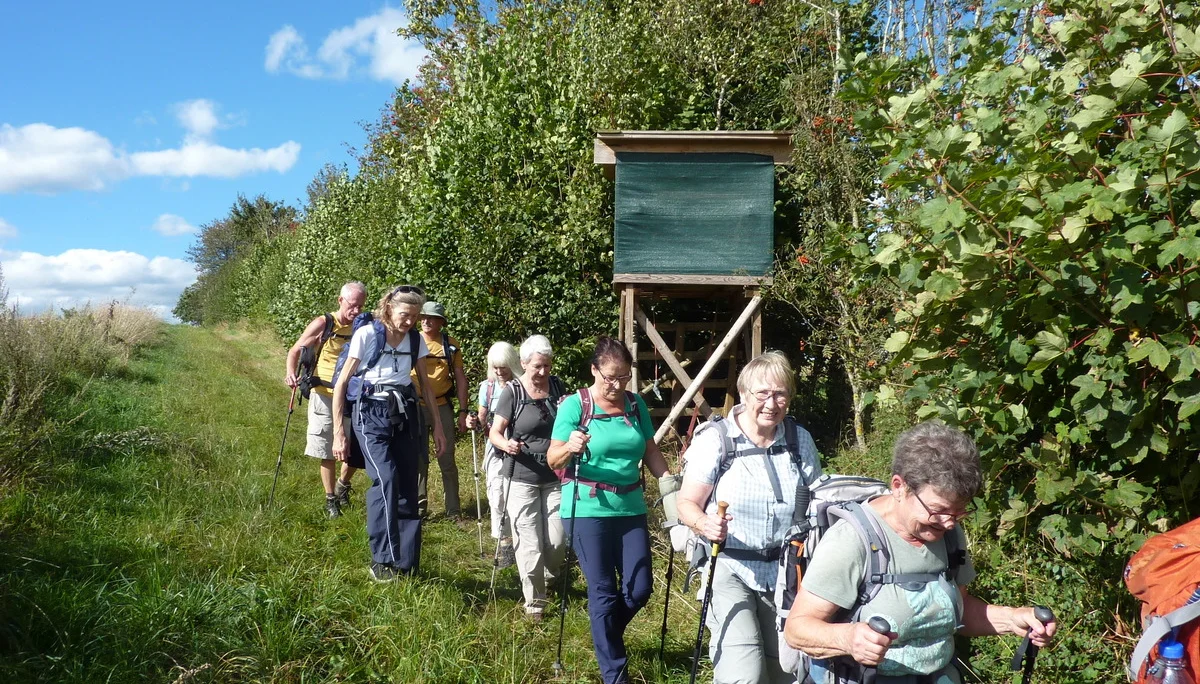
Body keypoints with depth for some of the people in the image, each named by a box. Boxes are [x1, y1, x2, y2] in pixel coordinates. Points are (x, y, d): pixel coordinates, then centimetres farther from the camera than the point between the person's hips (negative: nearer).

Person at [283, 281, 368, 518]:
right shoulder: (323, 324, -7)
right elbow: (295, 351, -2)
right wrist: (291, 374, -20)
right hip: (325, 396, -3)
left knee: (358, 449, 5)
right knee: (327, 451, 5)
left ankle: (343, 484, 33)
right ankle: (331, 500, 17)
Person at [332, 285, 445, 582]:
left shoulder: (416, 341, 5)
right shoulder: (366, 335, -8)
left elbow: (425, 384, 17)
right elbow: (342, 383, -5)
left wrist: (437, 424, 14)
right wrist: (338, 431, -7)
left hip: (405, 413, 5)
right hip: (371, 413, -5)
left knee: (408, 488, 3)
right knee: (386, 478, -23)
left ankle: (406, 563, 14)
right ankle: (382, 560, -15)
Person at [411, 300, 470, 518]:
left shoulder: (450, 344, 2)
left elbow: (460, 378, 6)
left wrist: (463, 411, 1)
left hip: (442, 407, 0)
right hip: (415, 407, 0)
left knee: (447, 459, 4)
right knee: (418, 459, 8)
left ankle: (453, 509, 12)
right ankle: (419, 505, 20)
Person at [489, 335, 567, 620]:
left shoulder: (556, 386, 4)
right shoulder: (512, 392, -9)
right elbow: (495, 433, -7)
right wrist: (506, 444, -29)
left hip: (555, 477, 3)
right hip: (522, 479, -3)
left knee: (557, 541, 3)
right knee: (530, 544, -1)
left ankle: (550, 576, 36)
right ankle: (534, 602, 15)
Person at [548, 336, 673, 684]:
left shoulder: (635, 404, 4)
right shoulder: (574, 405, -10)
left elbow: (651, 452, 13)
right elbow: (553, 460, -11)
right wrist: (570, 448, -32)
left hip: (631, 508, 5)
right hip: (587, 510, -5)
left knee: (639, 588, 7)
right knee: (604, 593, 1)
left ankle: (605, 635, 36)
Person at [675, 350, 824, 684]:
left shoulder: (800, 440, 2)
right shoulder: (716, 438, -10)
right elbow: (686, 503, -9)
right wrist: (705, 524, -30)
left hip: (786, 572, 4)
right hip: (730, 568, -4)